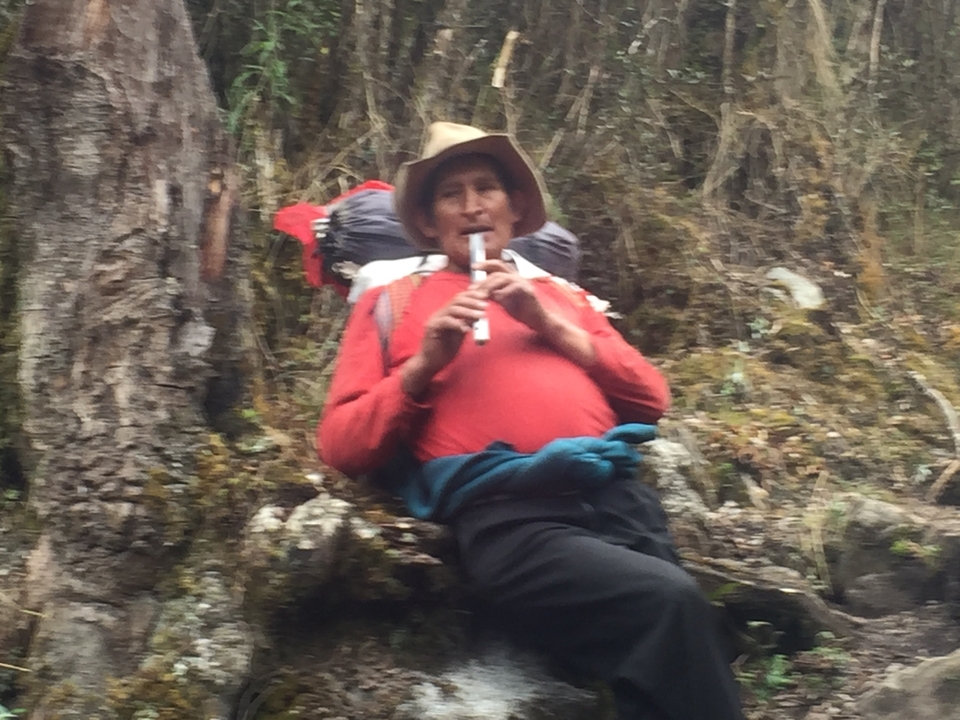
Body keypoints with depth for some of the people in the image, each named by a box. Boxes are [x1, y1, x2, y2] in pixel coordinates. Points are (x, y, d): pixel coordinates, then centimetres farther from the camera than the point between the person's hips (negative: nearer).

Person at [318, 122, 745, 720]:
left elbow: (652, 399, 18)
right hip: (504, 514, -4)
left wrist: (553, 326, 7)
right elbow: (341, 447, 13)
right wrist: (422, 365, -1)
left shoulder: (561, 294, 30)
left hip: (615, 493, 4)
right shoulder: (392, 304, 22)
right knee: (671, 600, -28)